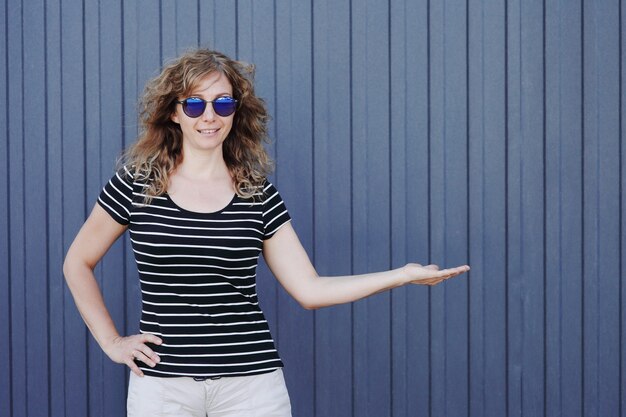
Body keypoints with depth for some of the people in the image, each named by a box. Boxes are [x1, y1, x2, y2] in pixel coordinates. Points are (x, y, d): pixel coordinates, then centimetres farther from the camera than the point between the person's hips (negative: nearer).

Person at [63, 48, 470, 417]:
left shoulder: (259, 195, 4)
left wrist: (403, 275, -4)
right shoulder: (137, 183, 1)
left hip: (251, 383, 1)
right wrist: (111, 341, 3)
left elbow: (310, 289, 2)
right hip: (162, 383, -1)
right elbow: (78, 264, 11)